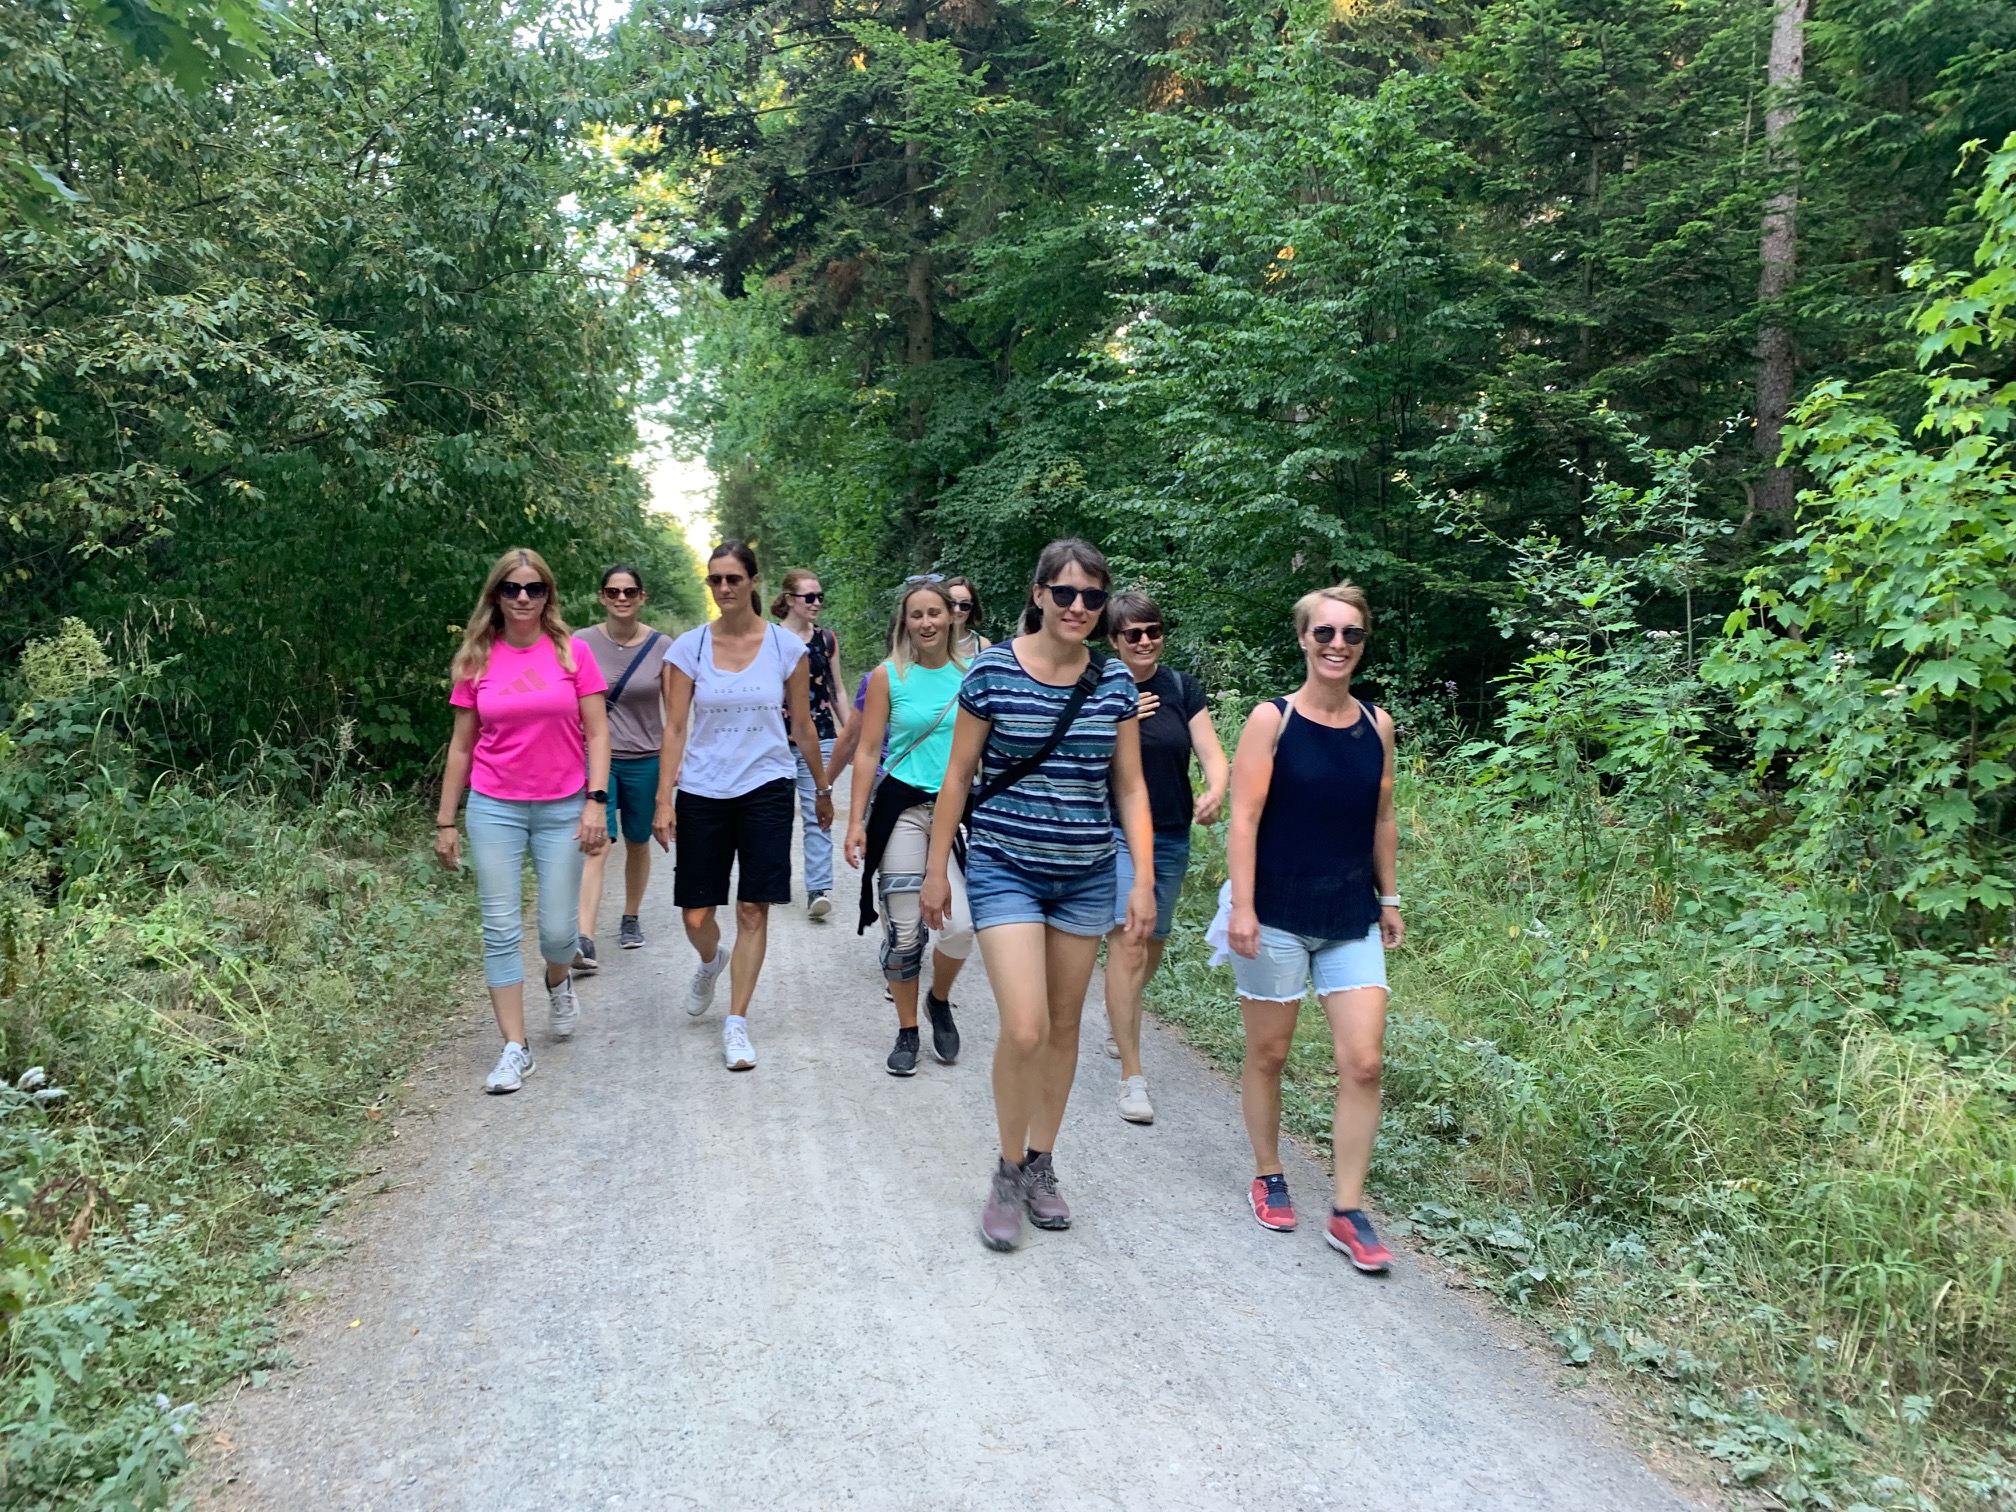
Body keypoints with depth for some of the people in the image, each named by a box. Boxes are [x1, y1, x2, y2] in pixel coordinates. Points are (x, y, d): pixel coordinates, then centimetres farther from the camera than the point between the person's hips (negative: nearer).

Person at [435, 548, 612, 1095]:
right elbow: (461, 746, 8)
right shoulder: (476, 661, 2)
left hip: (562, 809, -1)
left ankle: (558, 982, 37)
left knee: (557, 931, 1)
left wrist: (596, 801, -11)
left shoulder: (572, 653, -2)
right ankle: (515, 1048, 10)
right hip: (494, 808, 1)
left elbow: (596, 735, -1)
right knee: (502, 931, 0)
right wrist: (445, 822, 7)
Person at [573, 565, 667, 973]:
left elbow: (673, 711, 3)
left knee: (638, 843, 15)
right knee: (597, 846, -15)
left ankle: (630, 919, 37)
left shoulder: (660, 647, -3)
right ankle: (584, 942, -21)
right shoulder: (582, 643, -4)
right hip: (596, 756, -1)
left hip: (645, 762, 2)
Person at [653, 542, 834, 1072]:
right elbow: (674, 729, 0)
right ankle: (711, 964, 40)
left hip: (766, 789, -1)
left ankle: (736, 1023, 8)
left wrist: (822, 790, 15)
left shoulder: (786, 646, 0)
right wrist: (664, 799, -7)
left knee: (753, 912, -3)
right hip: (702, 792, 1)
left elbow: (803, 727, 9)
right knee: (696, 916, 5)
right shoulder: (688, 647, 1)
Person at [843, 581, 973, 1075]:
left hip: (957, 809, 1)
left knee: (961, 924, -13)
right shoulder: (888, 676, 0)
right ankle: (907, 1031, 22)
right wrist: (856, 821, -6)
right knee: (903, 930, 2)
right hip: (900, 808, -1)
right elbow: (867, 751, 0)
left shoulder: (971, 674, 5)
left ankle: (939, 998, 19)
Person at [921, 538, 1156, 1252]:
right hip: (1006, 869, -3)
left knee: (1064, 1026, 12)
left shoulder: (1115, 682, 1)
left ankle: (1042, 1166, 30)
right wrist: (936, 869, 1)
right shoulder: (992, 670, -7)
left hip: (1086, 874, 4)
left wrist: (1144, 879, 1)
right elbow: (958, 775, 0)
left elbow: (1130, 787, 7)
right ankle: (1008, 1173, 11)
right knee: (1025, 1029, -12)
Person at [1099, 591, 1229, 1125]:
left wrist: (1216, 791, -23)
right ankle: (1132, 1076, -13)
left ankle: (1121, 1016, 47)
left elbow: (1212, 753, -1)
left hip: (1171, 837, 4)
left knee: (1153, 942, 17)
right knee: (1127, 940, -16)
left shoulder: (1181, 688, 4)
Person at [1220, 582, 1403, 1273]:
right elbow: (1245, 819, -11)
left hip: (1353, 920, 3)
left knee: (1362, 1065, -2)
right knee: (1268, 1055, 10)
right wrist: (1241, 906, -16)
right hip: (1277, 916, -3)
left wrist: (1388, 899, 14)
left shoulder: (1376, 724, 5)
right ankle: (1267, 1177, 31)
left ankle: (1347, 1213, 9)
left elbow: (1382, 818, 13)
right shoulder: (1272, 719, -8)